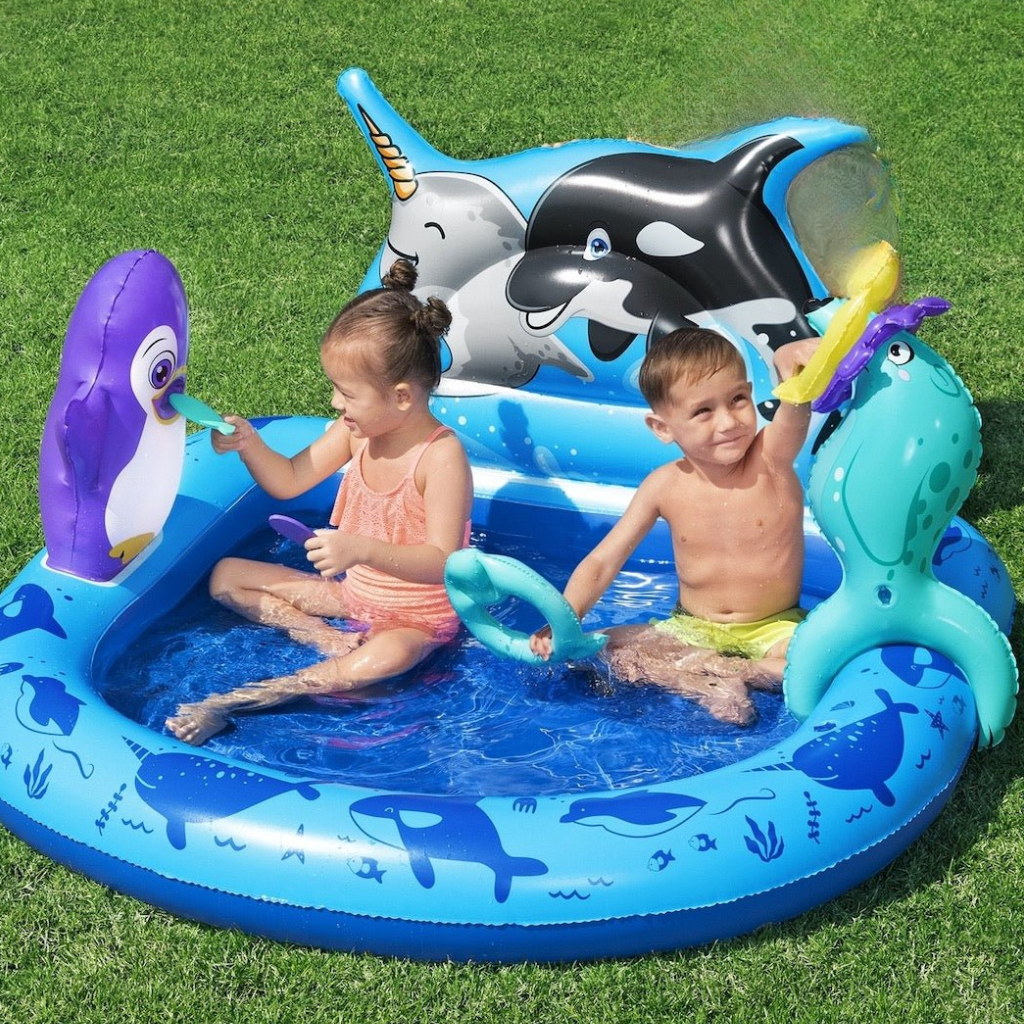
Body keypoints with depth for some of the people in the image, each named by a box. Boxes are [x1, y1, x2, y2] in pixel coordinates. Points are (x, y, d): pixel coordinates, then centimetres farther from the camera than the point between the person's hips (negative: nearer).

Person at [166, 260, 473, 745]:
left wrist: (362, 548, -43)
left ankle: (232, 702, -40)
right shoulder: (355, 430, -5)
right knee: (226, 575, 6)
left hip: (417, 615, -8)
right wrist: (249, 443, -15)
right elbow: (289, 481, 5)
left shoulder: (441, 455, -25)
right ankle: (326, 638, -14)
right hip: (353, 592, 8)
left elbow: (440, 561, -29)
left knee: (387, 656, -43)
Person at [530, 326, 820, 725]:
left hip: (774, 628, -2)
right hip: (692, 630, 2)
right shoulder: (665, 487, -10)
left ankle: (705, 669, -20)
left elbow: (794, 408, -40)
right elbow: (602, 562, -8)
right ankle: (711, 686, -24)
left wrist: (795, 362, -65)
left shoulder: (772, 457, -17)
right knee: (605, 648, -16)